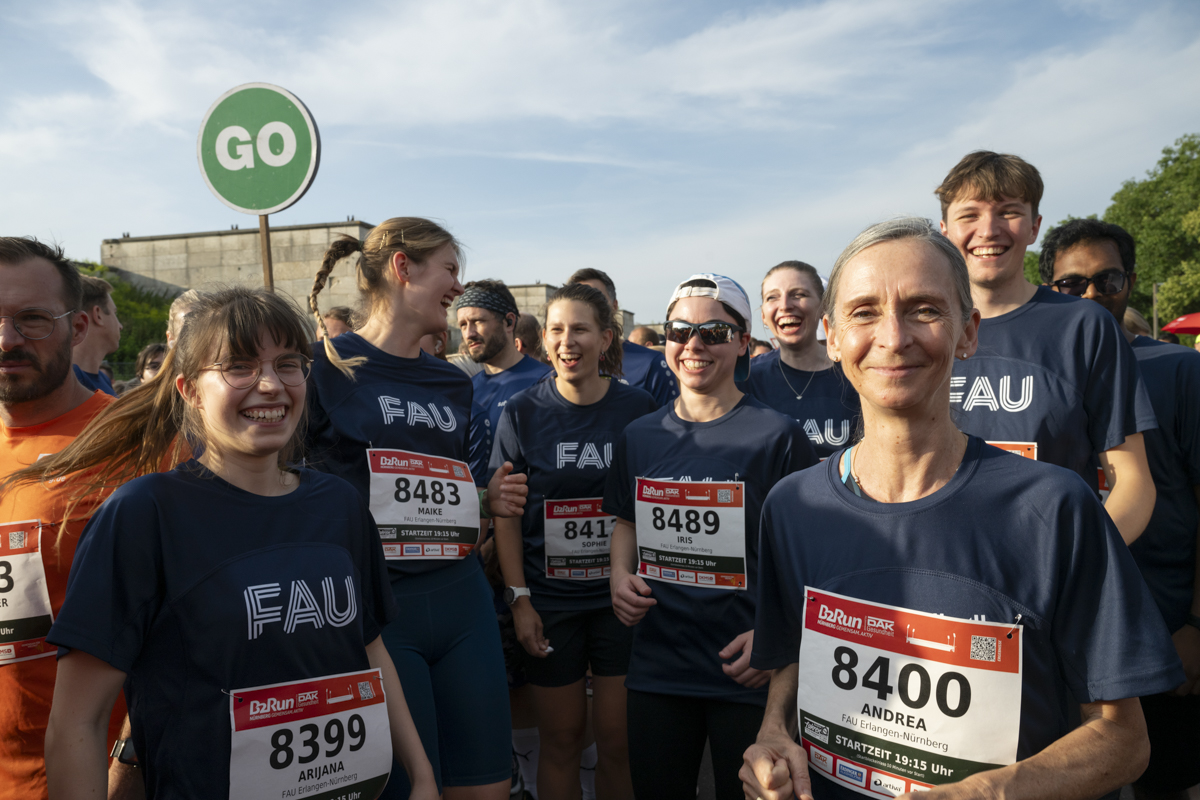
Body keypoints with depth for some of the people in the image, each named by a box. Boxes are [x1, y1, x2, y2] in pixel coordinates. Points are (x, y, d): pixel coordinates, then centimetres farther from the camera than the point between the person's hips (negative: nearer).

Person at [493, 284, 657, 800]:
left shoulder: (638, 409, -1)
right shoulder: (522, 413, -3)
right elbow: (505, 514, -1)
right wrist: (518, 599, -5)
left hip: (621, 600, 1)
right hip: (550, 600, 0)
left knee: (618, 741, 8)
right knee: (561, 740, 12)